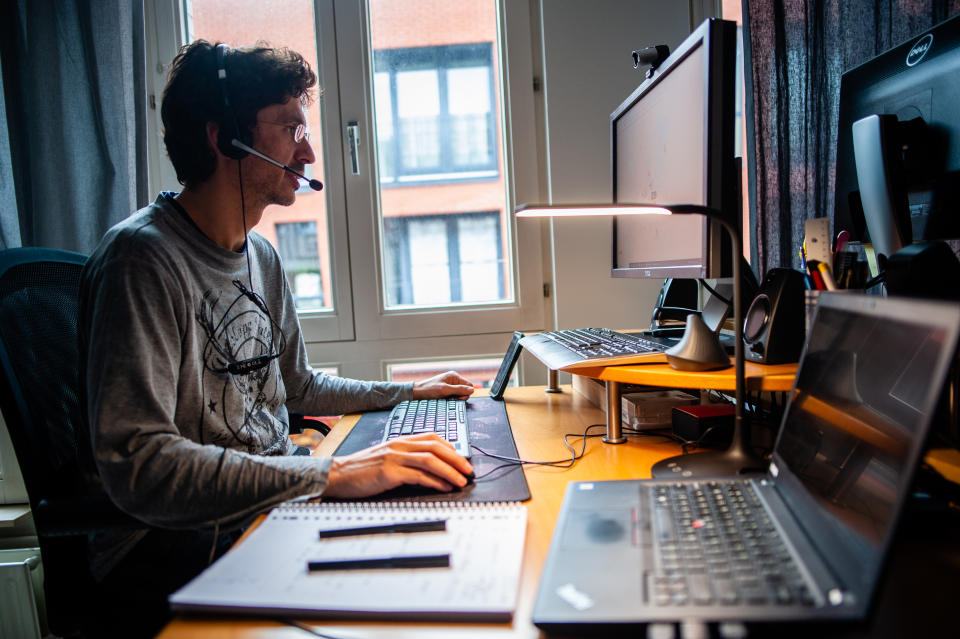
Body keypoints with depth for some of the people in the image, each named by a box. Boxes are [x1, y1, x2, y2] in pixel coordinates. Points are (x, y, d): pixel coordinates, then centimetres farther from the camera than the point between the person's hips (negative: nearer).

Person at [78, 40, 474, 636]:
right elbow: (138, 464, -27)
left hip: (273, 508, 8)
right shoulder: (142, 257, -18)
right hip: (176, 543, -8)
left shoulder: (262, 256, 10)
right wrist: (330, 473, -32)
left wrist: (408, 392, 16)